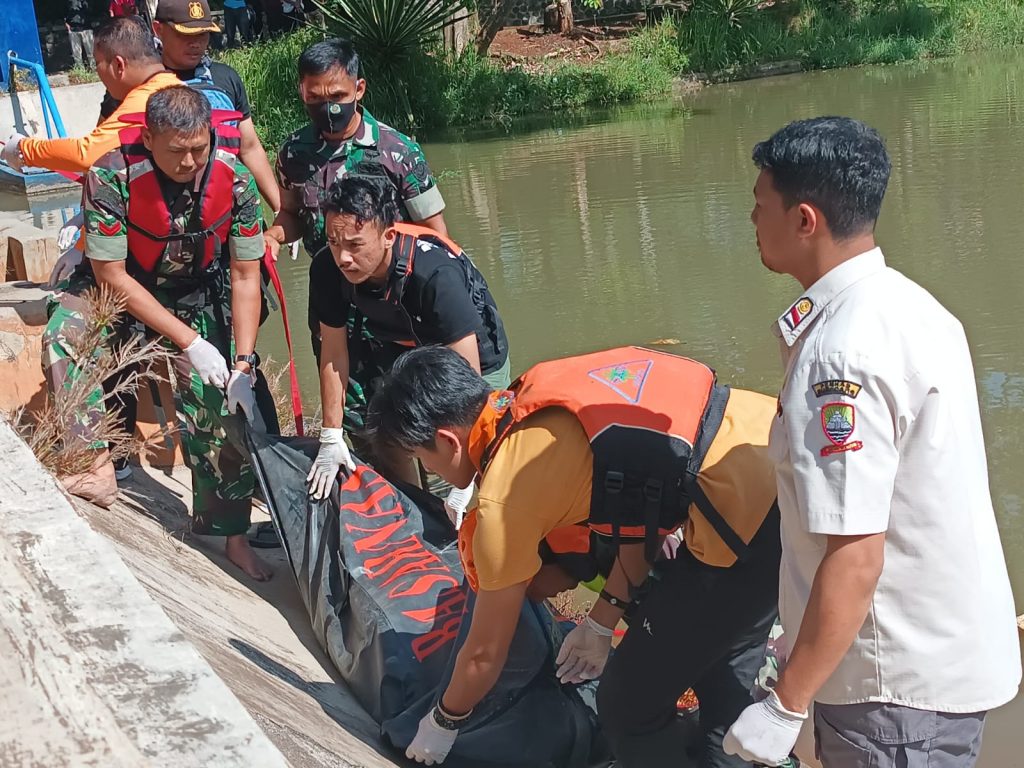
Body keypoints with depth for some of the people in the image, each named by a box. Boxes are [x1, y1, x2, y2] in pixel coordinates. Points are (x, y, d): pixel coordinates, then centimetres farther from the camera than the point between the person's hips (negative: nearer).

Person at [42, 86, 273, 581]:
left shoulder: (234, 180, -23)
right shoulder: (110, 177, -30)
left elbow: (245, 277, -15)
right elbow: (111, 274, -24)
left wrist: (243, 365, -21)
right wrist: (190, 342, -26)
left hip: (198, 295, 1)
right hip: (118, 286, -1)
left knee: (220, 405, -7)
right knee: (64, 336, -29)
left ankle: (233, 536, 6)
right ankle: (99, 463, -20)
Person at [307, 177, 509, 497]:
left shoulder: (436, 274, -40)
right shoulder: (327, 269, -23)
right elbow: (334, 352, -10)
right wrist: (331, 439, -10)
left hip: (476, 356, -5)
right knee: (383, 444, 3)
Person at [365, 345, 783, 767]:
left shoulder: (505, 498, -8)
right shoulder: (543, 389, 12)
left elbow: (484, 653, 7)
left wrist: (442, 723, 26)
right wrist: (603, 619, 26)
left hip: (751, 526, -9)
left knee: (630, 708, 9)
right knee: (720, 653, 30)